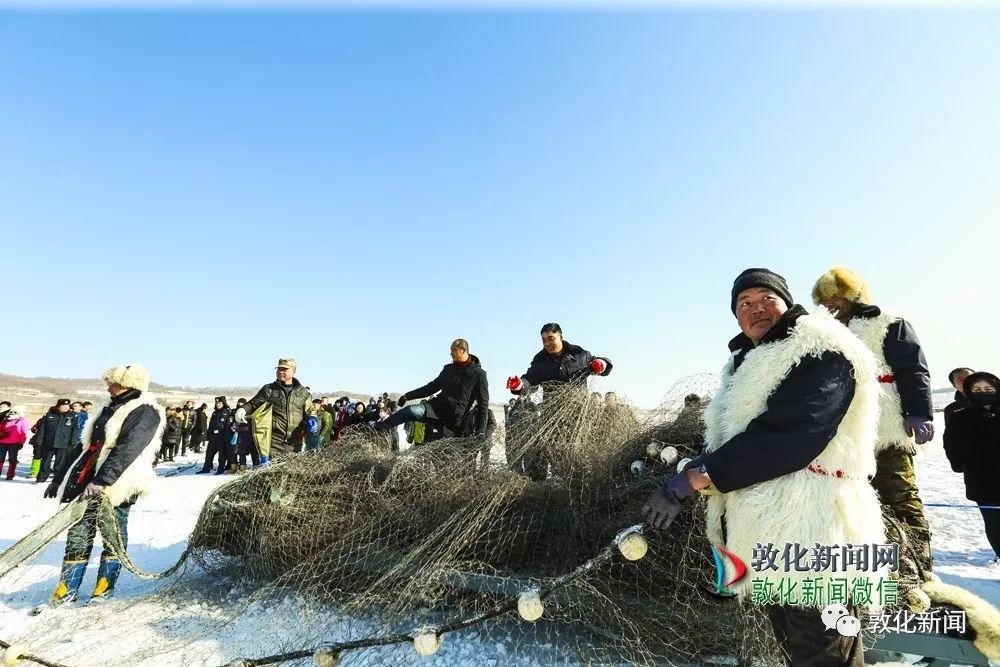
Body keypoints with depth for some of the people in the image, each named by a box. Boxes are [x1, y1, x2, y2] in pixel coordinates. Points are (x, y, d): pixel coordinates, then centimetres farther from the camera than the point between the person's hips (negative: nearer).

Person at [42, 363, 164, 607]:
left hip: (115, 486, -8)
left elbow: (127, 450, -22)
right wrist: (59, 478, 21)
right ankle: (66, 590, 18)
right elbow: (84, 446, 21)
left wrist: (101, 481, -31)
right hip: (82, 483, 8)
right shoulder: (109, 409, 16)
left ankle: (105, 588, 18)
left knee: (113, 536, 4)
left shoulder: (145, 413, -10)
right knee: (77, 536, 9)